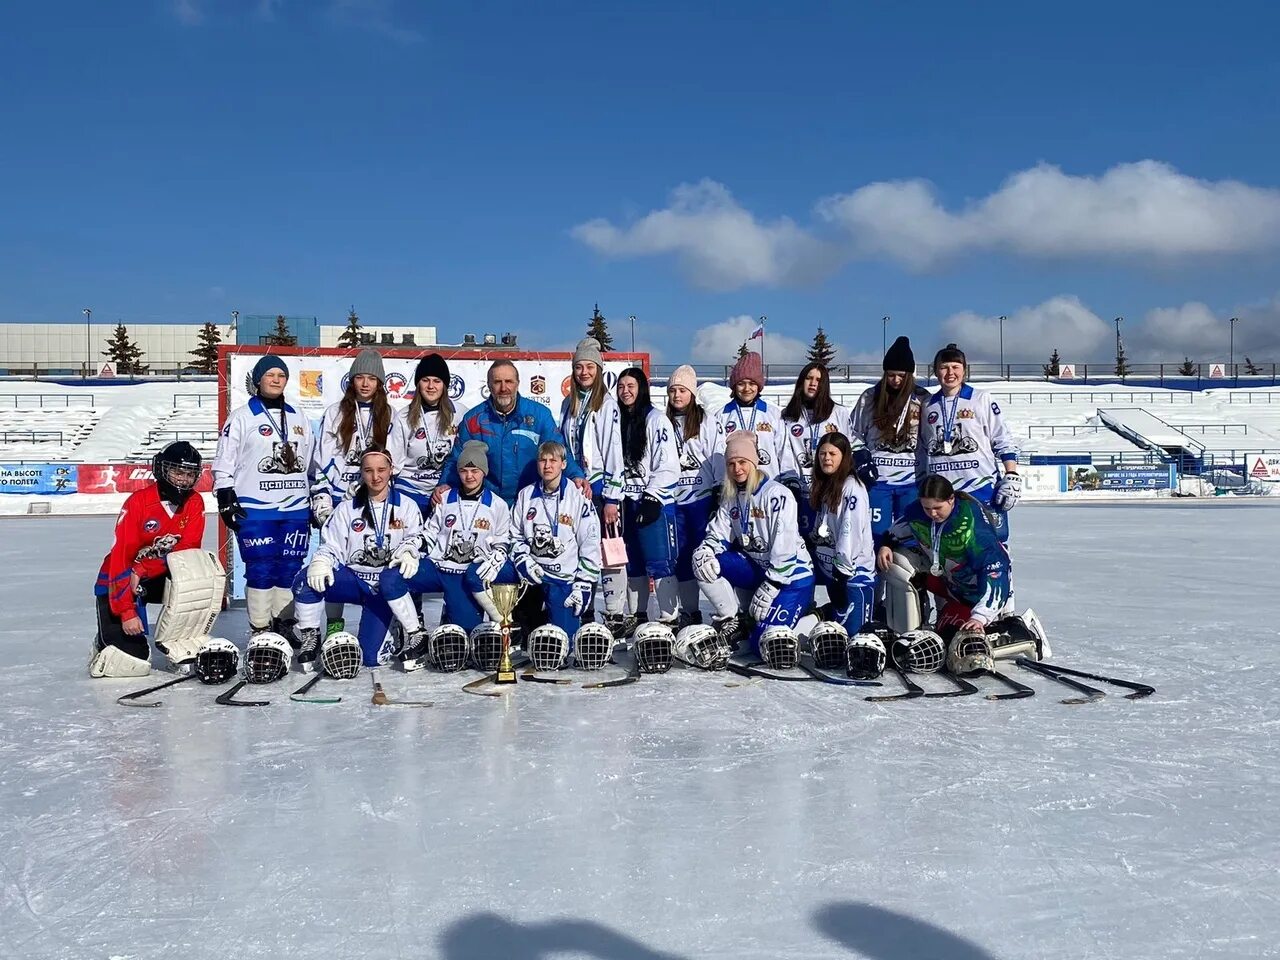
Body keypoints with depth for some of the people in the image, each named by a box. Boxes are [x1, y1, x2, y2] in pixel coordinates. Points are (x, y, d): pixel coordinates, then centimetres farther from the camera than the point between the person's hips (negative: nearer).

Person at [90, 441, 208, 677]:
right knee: (133, 661, -15)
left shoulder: (195, 503, -6)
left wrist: (143, 571, -27)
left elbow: (187, 551, -14)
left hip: (160, 578, 4)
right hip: (119, 581, -4)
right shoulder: (138, 502, -20)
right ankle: (105, 642, 20)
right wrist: (127, 611, -27)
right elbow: (120, 558, -23)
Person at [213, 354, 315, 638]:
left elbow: (310, 465, 19)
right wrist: (226, 501, -8)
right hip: (255, 510, -4)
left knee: (291, 567, 5)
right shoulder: (241, 418, 0)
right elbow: (224, 463, -2)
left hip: (295, 508, 4)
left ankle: (283, 624, 16)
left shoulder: (299, 420, 14)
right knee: (261, 569, -4)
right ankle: (260, 630, 5)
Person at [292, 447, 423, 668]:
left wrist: (407, 553, -23)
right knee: (305, 580, -30)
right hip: (353, 579, 2)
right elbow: (331, 546, 2)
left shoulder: (406, 506, 4)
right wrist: (321, 563, -21)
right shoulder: (347, 508, 6)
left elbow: (414, 538, 1)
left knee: (371, 657, -14)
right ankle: (311, 637, -7)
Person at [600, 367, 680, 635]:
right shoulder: (618, 422, 13)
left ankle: (671, 619, -3)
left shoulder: (656, 421, -7)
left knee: (659, 562, -8)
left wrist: (651, 499, -16)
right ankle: (635, 616, 20)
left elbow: (668, 466, -12)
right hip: (627, 502, 7)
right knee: (632, 563, 11)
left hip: (655, 502, -7)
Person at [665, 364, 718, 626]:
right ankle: (689, 611, 17)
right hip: (674, 499, 4)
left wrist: (719, 492, -7)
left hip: (702, 497, -4)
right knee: (681, 555, 8)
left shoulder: (706, 420, -1)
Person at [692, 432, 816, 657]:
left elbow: (785, 548, -21)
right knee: (705, 563, -16)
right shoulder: (730, 498, 6)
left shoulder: (777, 495, -17)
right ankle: (730, 622, 0)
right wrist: (703, 551, -22)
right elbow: (718, 535, 2)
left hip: (790, 574, -7)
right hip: (755, 566, 7)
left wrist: (768, 589, -23)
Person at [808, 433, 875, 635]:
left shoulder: (852, 487, -15)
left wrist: (843, 569, -22)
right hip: (831, 568, 9)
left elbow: (851, 532, -21)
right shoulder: (823, 486, 13)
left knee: (853, 630, -11)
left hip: (854, 571, -9)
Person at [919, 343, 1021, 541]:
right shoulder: (928, 406, 12)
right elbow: (922, 451, 19)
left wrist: (1012, 478, -8)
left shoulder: (981, 400, 1)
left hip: (983, 489, -3)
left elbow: (1005, 442, 0)